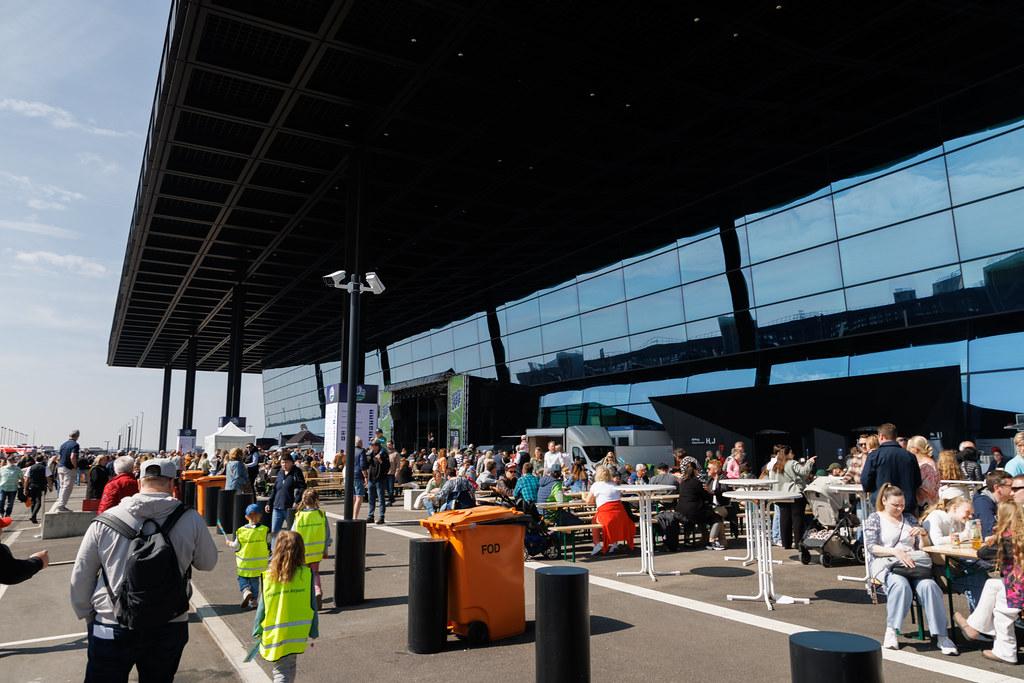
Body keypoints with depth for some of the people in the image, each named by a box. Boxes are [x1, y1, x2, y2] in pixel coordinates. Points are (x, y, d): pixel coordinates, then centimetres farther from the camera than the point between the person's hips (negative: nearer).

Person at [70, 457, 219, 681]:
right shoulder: (190, 520, -11)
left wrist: (87, 615, 16)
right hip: (169, 629, 0)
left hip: (112, 630, 0)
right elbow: (208, 563, 4)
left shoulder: (106, 521, -7)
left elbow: (80, 577, 2)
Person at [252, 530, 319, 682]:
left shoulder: (268, 576, -9)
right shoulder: (306, 574, -11)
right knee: (288, 670, 15)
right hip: (297, 635, 0)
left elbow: (261, 608, -2)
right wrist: (314, 633, 6)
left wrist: (257, 632, 13)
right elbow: (312, 607, -5)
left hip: (274, 636, 0)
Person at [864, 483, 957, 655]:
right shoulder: (874, 519, 9)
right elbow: (871, 547, -4)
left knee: (929, 585, -29)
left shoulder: (909, 518, 22)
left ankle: (941, 636, -27)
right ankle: (891, 631, -24)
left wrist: (922, 532, -1)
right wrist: (896, 552, -20)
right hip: (885, 564, -4)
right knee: (901, 585, -36)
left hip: (912, 563, 4)